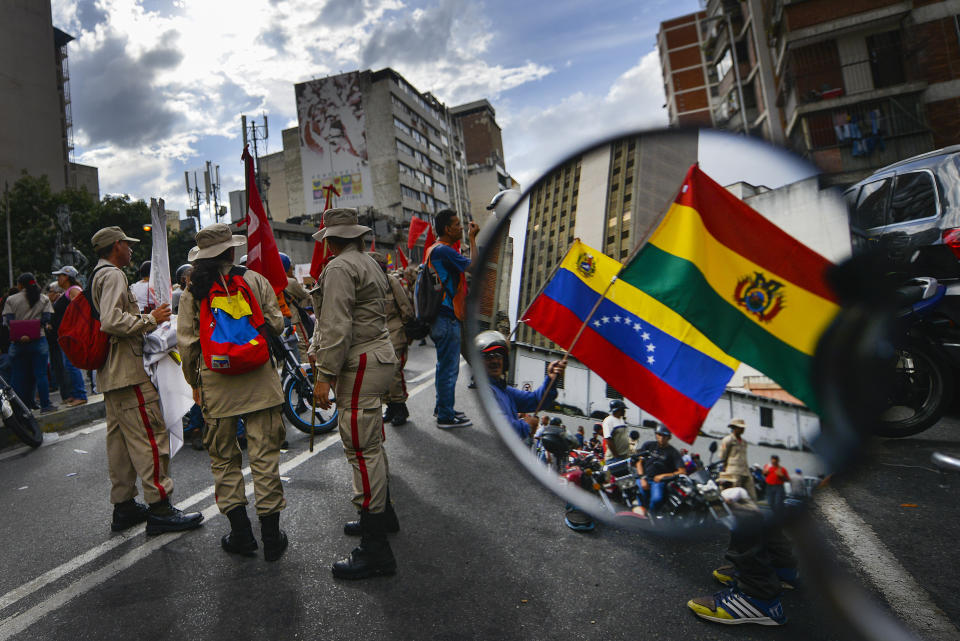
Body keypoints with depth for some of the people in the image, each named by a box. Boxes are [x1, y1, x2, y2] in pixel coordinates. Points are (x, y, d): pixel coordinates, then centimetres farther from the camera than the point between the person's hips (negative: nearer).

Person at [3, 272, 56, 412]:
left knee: (18, 376, 8)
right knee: (40, 374, 2)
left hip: (17, 342, 1)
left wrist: (19, 335, -11)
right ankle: (45, 405, 2)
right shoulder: (44, 299, 5)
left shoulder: (11, 300, 4)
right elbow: (46, 320, -4)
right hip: (38, 341, -1)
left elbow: (7, 321, -5)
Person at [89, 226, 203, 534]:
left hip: (110, 374, 11)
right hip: (128, 372, -11)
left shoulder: (97, 276, 20)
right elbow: (111, 321, -26)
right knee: (150, 436, -9)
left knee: (120, 439, 14)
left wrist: (143, 318, 17)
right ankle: (159, 508, -6)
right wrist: (150, 319, -16)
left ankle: (123, 506, 22)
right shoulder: (113, 275, -12)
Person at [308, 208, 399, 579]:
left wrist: (325, 375, -19)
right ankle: (382, 515, 37)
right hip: (378, 356, 11)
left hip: (360, 364, -11)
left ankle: (375, 550, -1)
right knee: (370, 443, 21)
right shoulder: (369, 263, 18)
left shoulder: (339, 267, -13)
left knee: (361, 448, -8)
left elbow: (337, 326, -21)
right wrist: (316, 351, 23)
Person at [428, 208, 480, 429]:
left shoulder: (433, 249, 16)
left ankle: (443, 409, 30)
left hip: (441, 317, 11)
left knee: (445, 366, 19)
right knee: (449, 368, -3)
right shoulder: (444, 251, -17)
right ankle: (446, 417, 5)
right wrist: (472, 238, -14)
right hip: (447, 319, -11)